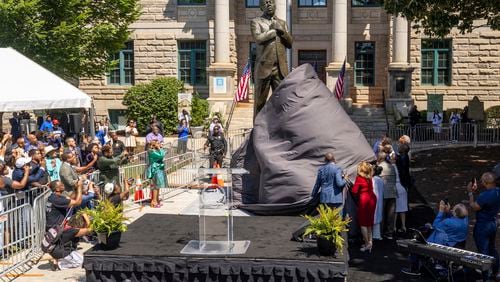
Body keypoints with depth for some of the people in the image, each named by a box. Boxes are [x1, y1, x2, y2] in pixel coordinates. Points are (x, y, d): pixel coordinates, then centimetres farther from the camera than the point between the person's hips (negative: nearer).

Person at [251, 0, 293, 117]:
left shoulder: (282, 23, 21)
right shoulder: (256, 22, 7)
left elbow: (290, 43, 12)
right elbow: (258, 38, -12)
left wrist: (281, 30, -3)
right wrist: (274, 30, -2)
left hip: (281, 68, 4)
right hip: (264, 67, -3)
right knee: (260, 102, -1)